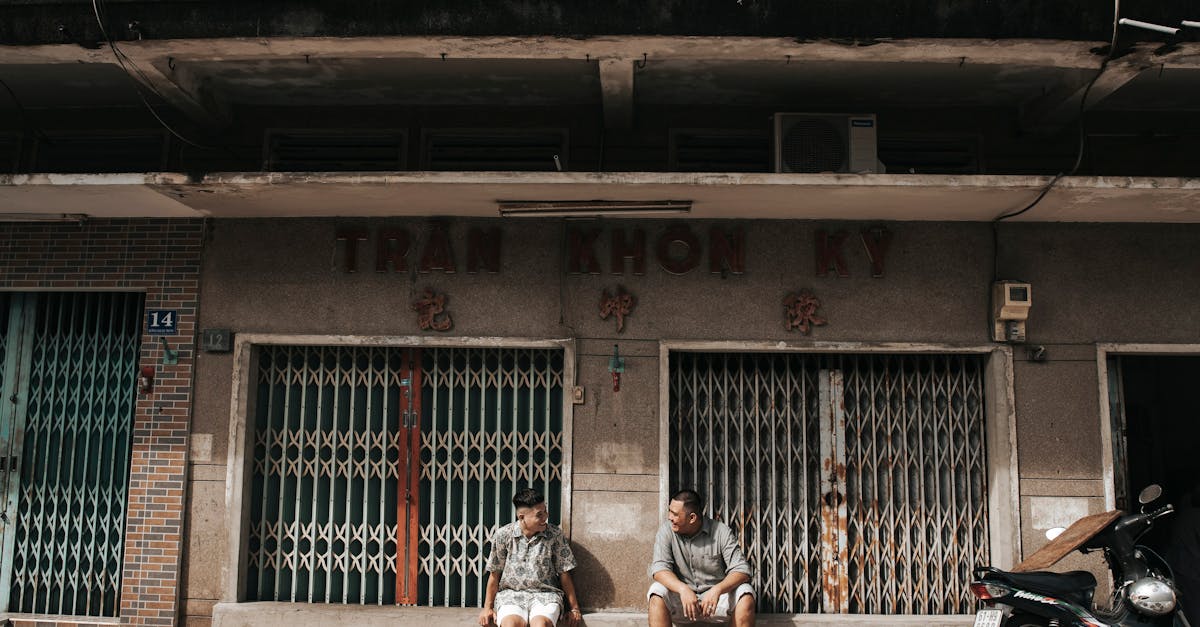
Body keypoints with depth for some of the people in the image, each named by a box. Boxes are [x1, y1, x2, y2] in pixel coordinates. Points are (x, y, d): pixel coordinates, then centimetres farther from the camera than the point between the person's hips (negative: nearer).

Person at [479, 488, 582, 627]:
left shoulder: (555, 535, 0)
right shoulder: (503, 535, -2)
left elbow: (564, 574, 6)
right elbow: (494, 574, 7)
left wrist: (574, 609, 7)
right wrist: (488, 607, 9)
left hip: (545, 594, 0)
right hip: (510, 594, 0)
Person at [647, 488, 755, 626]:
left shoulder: (722, 532, -8)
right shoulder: (667, 531, -5)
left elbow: (742, 570, -15)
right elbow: (659, 568, -16)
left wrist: (717, 590, -33)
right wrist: (683, 589, -35)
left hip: (715, 597, 0)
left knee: (745, 593, -28)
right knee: (657, 592, -29)